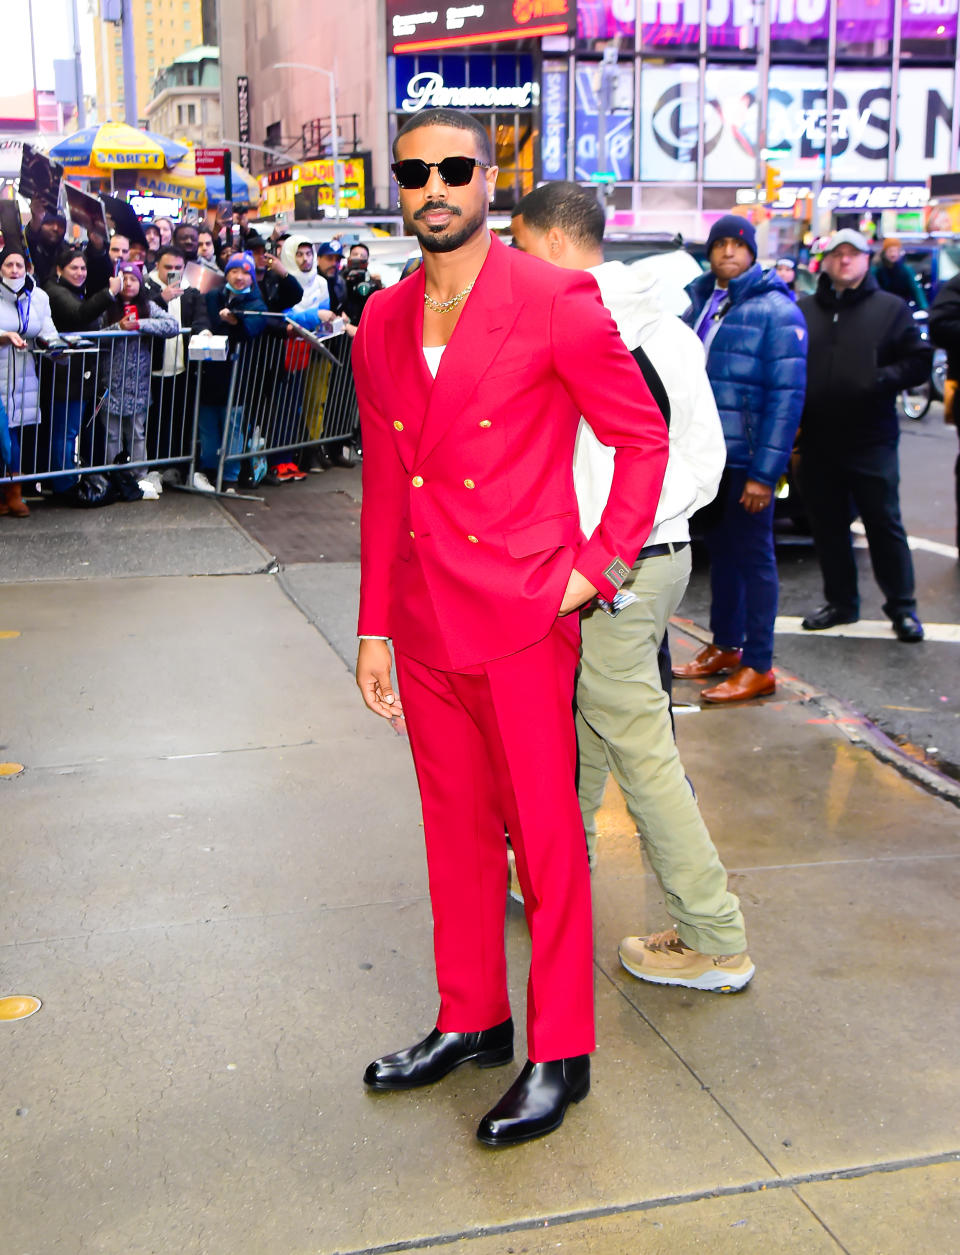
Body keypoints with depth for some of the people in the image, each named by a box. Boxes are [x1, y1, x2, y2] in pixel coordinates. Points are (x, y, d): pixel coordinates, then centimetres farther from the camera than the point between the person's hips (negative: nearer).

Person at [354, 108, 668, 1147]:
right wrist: (374, 627, 12)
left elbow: (644, 436, -1)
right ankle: (470, 1019, 34)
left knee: (546, 840, 5)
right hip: (425, 627, 6)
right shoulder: (383, 323, 9)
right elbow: (382, 481, 13)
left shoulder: (557, 304, -8)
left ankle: (559, 1052, 20)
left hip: (523, 618, -5)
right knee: (456, 834, 17)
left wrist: (602, 563, -9)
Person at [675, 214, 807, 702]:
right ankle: (724, 647, 28)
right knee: (720, 550, 15)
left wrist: (765, 472, -19)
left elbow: (787, 397, -14)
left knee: (753, 556, -1)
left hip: (746, 459, -6)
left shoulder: (775, 310, -9)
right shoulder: (698, 301, 12)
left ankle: (758, 667, 6)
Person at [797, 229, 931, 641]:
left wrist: (881, 379, -17)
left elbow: (919, 361, 1)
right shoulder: (804, 310, 11)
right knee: (828, 526, 10)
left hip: (871, 441, -3)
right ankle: (840, 602, 24)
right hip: (818, 441, 3)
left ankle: (902, 606, 11)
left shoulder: (891, 308, 3)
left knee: (885, 524, 0)